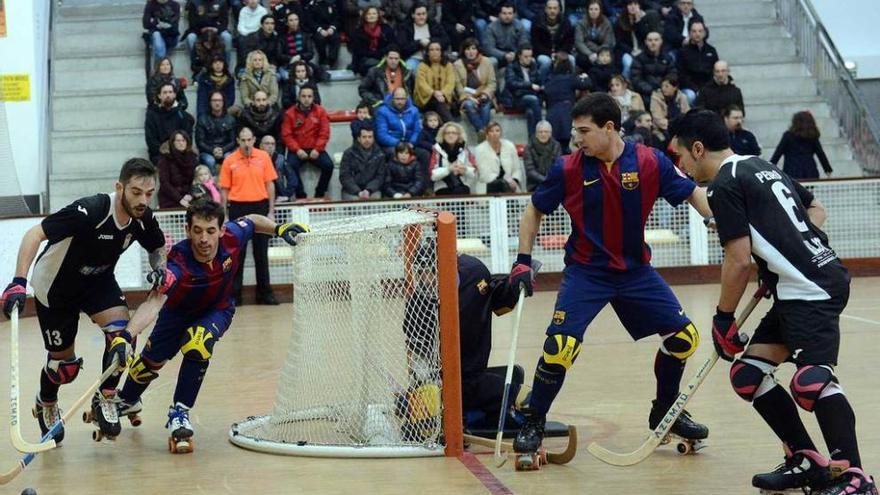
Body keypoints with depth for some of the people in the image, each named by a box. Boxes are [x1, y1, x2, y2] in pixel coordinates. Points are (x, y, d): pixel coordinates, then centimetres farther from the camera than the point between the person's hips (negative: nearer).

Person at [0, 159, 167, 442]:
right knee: (64, 362, 6)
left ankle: (105, 399, 1)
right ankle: (46, 404, 41)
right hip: (54, 288, -4)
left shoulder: (143, 219, -16)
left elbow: (158, 248, 6)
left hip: (98, 281, 4)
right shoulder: (88, 212, -36)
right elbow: (35, 235, -36)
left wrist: (160, 270, -17)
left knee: (121, 333, -23)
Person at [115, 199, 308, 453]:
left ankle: (179, 413, -13)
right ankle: (127, 400, 45)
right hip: (179, 311, 0)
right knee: (150, 361, 9)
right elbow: (155, 302, -56)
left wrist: (279, 228, -23)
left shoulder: (232, 237, -31)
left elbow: (252, 221, -6)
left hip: (217, 310, 1)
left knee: (197, 345, -30)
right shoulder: (178, 263, -42)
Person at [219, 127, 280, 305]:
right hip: (238, 208, -1)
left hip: (260, 206, 1)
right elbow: (224, 189, 2)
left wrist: (271, 211, 0)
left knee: (261, 252, 7)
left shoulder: (264, 157, 0)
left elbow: (270, 184, 4)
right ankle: (234, 294, 10)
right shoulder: (229, 161, -2)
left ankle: (264, 293, 16)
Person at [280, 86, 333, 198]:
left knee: (328, 165, -23)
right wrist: (297, 150, -15)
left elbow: (324, 133, 0)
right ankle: (300, 196, -17)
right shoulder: (290, 113, 1)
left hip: (315, 150, 1)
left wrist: (317, 149, -13)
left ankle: (319, 195, -8)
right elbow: (286, 135, -3)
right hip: (297, 150, -1)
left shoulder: (320, 111, 3)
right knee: (291, 166, -29)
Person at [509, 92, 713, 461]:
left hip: (636, 270, 2)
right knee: (560, 347, -20)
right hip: (585, 271, -2)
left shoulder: (651, 162, -11)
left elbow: (694, 195, -2)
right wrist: (523, 261, -3)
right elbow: (534, 210, 3)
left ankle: (665, 412, 25)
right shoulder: (568, 169, -11)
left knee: (683, 336, 1)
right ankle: (533, 424, 1)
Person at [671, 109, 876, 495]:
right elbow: (816, 210, 28)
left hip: (811, 289, -10)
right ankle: (806, 462, 13)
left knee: (810, 380, -25)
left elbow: (739, 261, -13)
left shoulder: (725, 184, -9)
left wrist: (723, 318, -2)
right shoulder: (762, 167, 19)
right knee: (747, 374, 10)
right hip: (797, 292, 10)